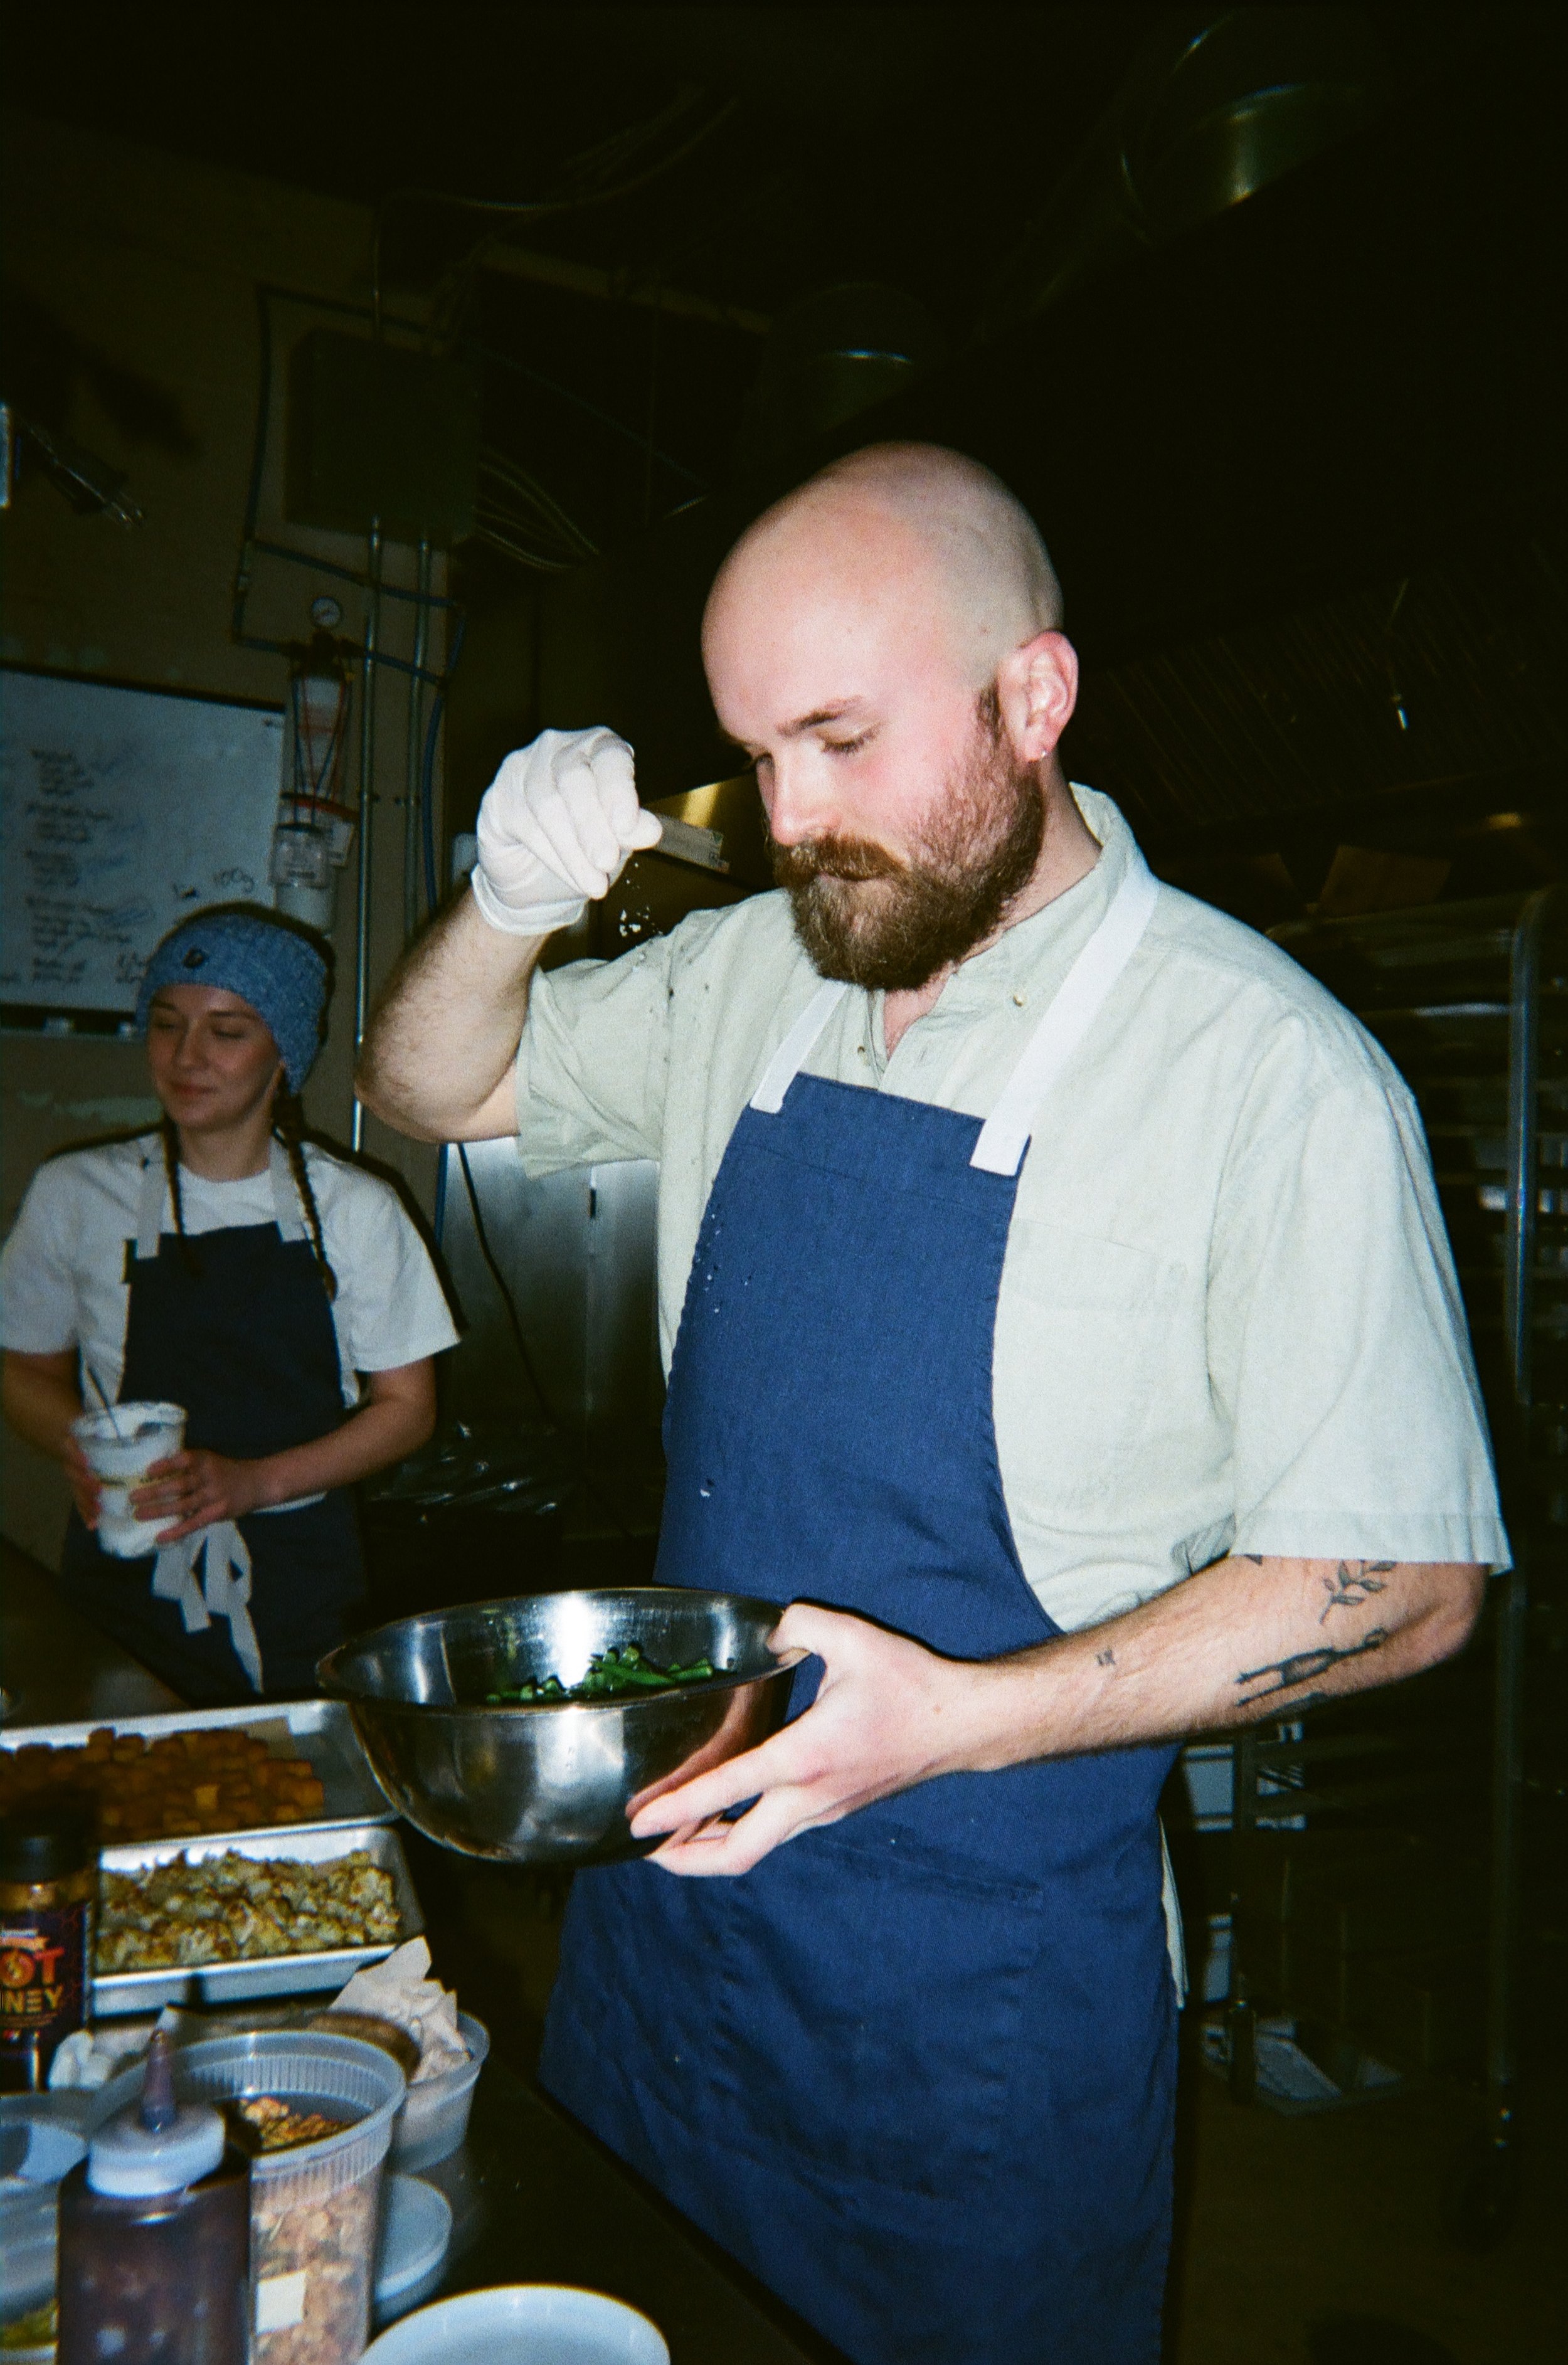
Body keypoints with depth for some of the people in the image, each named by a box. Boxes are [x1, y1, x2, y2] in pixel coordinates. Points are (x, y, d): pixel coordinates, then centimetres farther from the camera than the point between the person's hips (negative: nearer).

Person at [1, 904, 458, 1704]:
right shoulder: (76, 1194, 2)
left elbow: (407, 1407, 2)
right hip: (126, 1578, 1)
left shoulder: (354, 1210, -1)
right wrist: (82, 1451, -10)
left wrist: (256, 1481, -13)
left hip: (297, 1586, 0)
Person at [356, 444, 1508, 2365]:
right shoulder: (750, 973, 0)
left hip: (987, 1992, -5)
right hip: (670, 1870, 6)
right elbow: (431, 1089, 11)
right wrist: (509, 906, -11)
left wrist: (963, 1713, -27)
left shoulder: (1270, 1072, -19)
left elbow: (1404, 1582, -15)